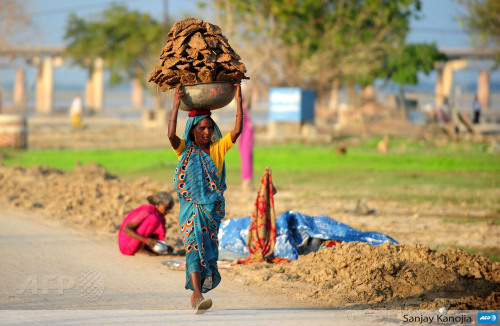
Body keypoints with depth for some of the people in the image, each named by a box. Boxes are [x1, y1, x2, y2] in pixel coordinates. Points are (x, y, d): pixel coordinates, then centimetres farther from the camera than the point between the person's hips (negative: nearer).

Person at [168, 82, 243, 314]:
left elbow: (237, 131, -4)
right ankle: (197, 295, -31)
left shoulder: (217, 148, 7)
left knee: (209, 253, 8)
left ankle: (196, 294, 24)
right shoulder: (185, 150, -1)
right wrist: (176, 106, -24)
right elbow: (171, 135, -20)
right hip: (191, 207, -4)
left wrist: (239, 101, -8)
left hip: (213, 209, 4)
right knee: (195, 246, -20)